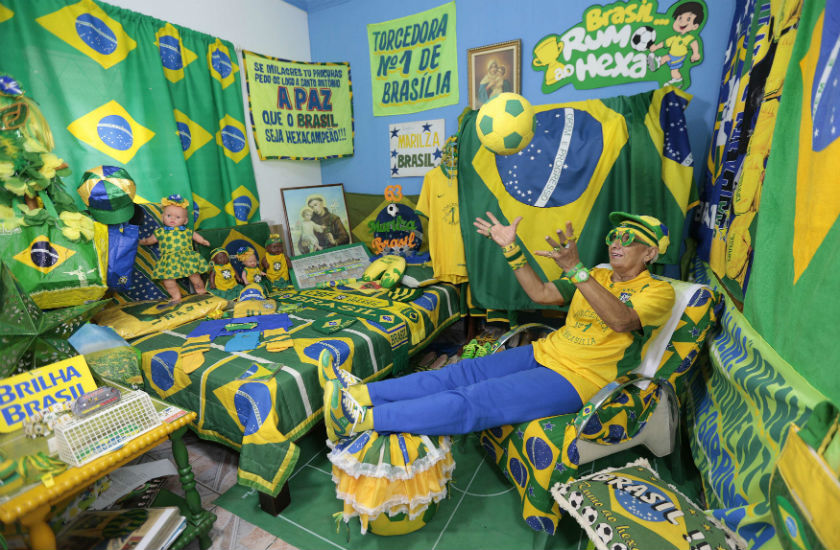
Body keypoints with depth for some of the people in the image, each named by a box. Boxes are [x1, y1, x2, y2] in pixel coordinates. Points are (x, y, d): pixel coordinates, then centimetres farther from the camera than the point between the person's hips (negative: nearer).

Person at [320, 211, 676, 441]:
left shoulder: (658, 291, -1)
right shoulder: (597, 276, 19)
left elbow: (620, 320, -23)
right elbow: (540, 293, 12)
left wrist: (575, 268, -36)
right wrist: (511, 248, 4)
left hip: (576, 378, -6)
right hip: (545, 353, 7)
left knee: (476, 400, -23)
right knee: (462, 373, -11)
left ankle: (362, 420, -27)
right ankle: (359, 393, -16)